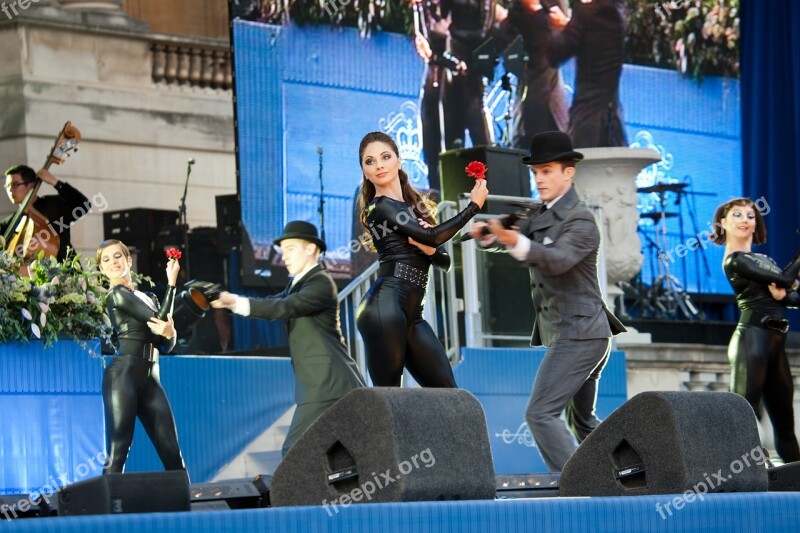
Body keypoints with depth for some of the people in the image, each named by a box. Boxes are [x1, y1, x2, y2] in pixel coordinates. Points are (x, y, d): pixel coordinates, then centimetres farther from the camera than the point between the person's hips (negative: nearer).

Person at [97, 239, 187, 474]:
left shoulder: (149, 298, 23)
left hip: (150, 379, 7)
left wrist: (170, 333, -7)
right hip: (124, 375, -7)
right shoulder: (117, 295, 0)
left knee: (172, 452, 2)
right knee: (118, 451, -12)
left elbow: (166, 346, 16)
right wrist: (171, 282, 2)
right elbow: (159, 319, -7)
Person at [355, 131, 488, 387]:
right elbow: (433, 236, -9)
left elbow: (444, 260, 18)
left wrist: (429, 249, -6)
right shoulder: (380, 207, 0)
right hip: (385, 305, -8)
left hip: (411, 314, 8)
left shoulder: (412, 205, 23)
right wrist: (474, 206, 2)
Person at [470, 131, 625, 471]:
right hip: (571, 334, 10)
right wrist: (487, 234, -19)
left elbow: (559, 259, -32)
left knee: (540, 413, -16)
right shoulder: (541, 216, 14)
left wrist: (515, 242, -49)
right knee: (582, 420, 19)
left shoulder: (580, 220, -15)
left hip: (578, 334, -10)